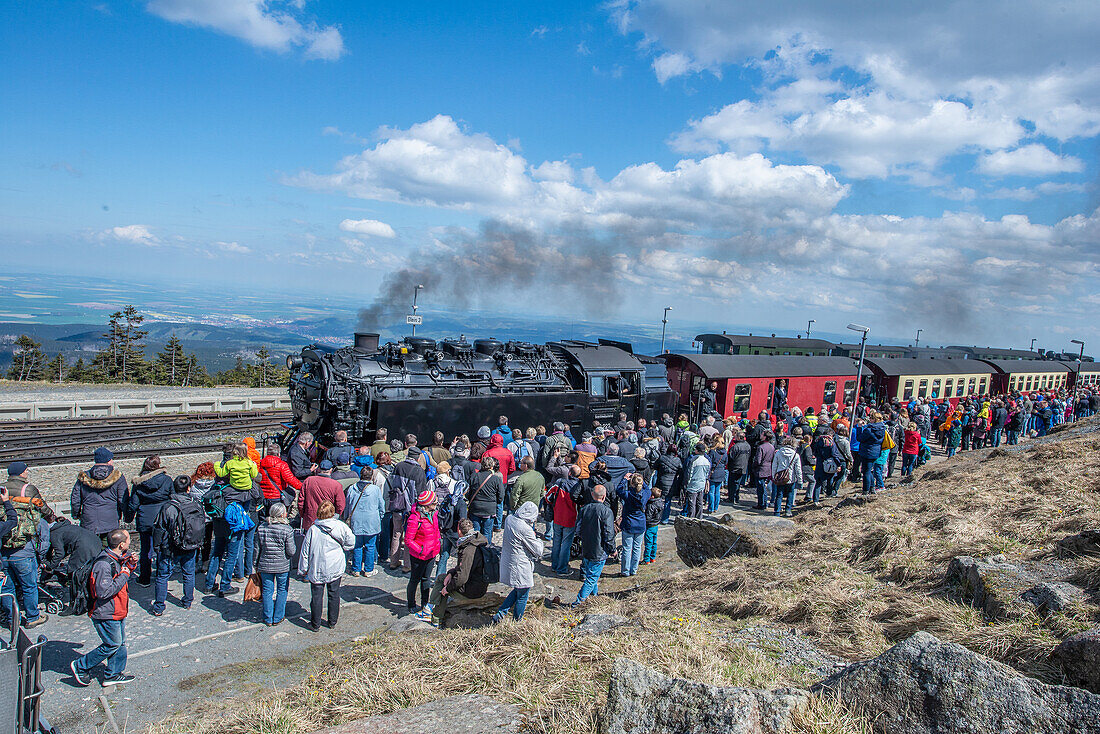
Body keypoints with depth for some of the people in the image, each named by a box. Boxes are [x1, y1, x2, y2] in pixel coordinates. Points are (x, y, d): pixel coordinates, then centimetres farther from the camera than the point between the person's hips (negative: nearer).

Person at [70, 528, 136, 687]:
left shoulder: (117, 557, 2)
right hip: (106, 615, -9)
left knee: (120, 643, 15)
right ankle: (80, 667, 20)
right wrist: (124, 575, -24)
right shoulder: (104, 564, -27)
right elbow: (104, 592, -30)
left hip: (117, 612, 9)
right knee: (112, 645, 3)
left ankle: (114, 674, 28)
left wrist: (130, 564, 0)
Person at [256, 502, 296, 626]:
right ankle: (278, 618, 22)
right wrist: (294, 547, 8)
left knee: (267, 590, 14)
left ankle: (268, 619, 23)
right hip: (282, 566, -3)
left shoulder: (261, 528, -4)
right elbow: (291, 552, -14)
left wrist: (257, 566, 13)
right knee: (282, 590, 14)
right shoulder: (287, 530, -16)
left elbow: (257, 549, 2)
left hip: (265, 565, 3)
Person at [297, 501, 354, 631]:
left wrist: (303, 569, 6)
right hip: (335, 568, 1)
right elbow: (350, 542, -6)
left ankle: (315, 624, 17)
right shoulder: (340, 526, -11)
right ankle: (333, 621, 25)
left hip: (317, 569, -1)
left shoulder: (313, 529, -11)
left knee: (316, 596, 8)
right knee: (334, 595, 14)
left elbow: (305, 551, -4)